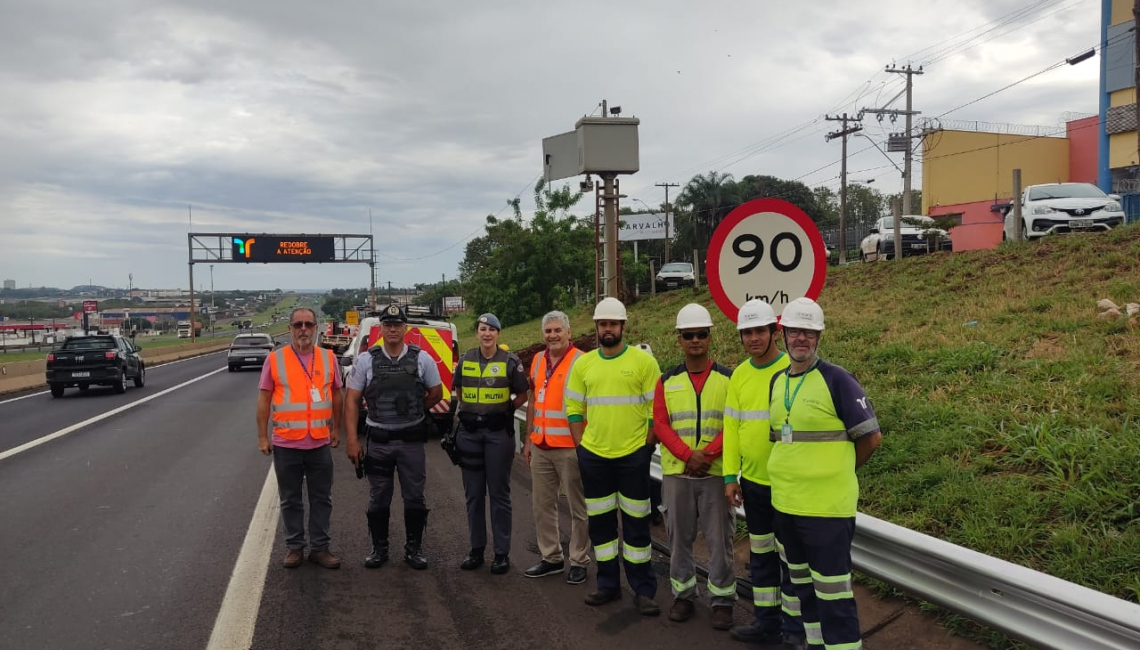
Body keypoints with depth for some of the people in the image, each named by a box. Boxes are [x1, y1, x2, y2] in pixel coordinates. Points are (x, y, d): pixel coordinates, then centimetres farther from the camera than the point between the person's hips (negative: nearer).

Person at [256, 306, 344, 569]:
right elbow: (264, 399, 0)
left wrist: (336, 428, 11)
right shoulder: (275, 360, -3)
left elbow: (337, 394, 12)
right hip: (286, 444, -1)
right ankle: (294, 547, 23)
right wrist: (262, 436, -2)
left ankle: (319, 548, 20)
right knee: (290, 500, 11)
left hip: (320, 443, 2)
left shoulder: (328, 358, 3)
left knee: (321, 499, 9)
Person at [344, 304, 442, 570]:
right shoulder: (366, 360, -2)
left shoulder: (422, 359, -1)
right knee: (378, 498, 9)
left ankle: (414, 549, 21)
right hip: (377, 440, 0)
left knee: (414, 498, 6)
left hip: (411, 440, 0)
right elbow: (352, 401, -1)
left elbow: (436, 393, 12)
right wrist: (352, 439, -7)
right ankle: (379, 549, 23)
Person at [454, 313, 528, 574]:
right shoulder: (465, 360, 6)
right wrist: (471, 409, 9)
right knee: (473, 493, 9)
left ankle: (502, 552, 10)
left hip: (499, 432, -3)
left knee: (499, 493, 2)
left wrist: (505, 410, -2)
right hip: (470, 431, 4)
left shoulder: (510, 362, -4)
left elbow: (522, 395, 5)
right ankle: (476, 549, 20)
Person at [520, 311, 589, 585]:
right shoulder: (538, 360, 11)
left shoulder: (581, 361, -9)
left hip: (570, 447, -6)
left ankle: (579, 561, 15)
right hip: (541, 447, 6)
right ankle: (551, 557, 25)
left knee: (577, 507, 4)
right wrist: (528, 439, 16)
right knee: (542, 505, 13)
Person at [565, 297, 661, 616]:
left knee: (636, 523, 2)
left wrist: (646, 447, -7)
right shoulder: (583, 364, 6)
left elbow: (656, 410, -4)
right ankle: (608, 584, 25)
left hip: (633, 456, -3)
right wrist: (581, 445, 3)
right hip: (593, 456, 4)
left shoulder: (643, 361, -5)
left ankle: (643, 590, 12)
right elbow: (574, 408, 10)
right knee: (600, 521, 11)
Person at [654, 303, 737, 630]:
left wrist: (708, 454, -18)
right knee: (679, 537, 10)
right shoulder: (667, 381, 5)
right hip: (675, 471, 2)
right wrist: (688, 455, -15)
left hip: (716, 471, -2)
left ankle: (722, 600, 14)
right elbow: (660, 424, -1)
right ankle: (683, 594, 23)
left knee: (719, 539, 2)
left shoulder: (728, 378, 0)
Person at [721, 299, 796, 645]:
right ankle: (766, 623, 28)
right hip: (753, 480, 6)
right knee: (760, 553, 15)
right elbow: (732, 427, 8)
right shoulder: (739, 375, 6)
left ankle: (795, 629, 18)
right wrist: (730, 476, 6)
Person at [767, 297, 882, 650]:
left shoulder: (837, 380, -12)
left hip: (826, 506, -7)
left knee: (832, 591, -3)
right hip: (785, 503, 7)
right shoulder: (777, 380, 8)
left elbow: (871, 436, -8)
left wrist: (837, 472, 2)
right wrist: (797, 473, 11)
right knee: (801, 583, 19)